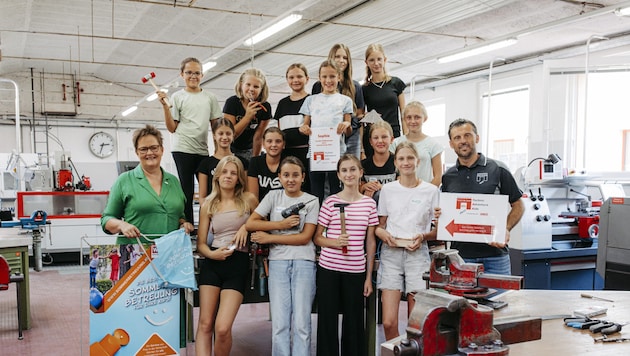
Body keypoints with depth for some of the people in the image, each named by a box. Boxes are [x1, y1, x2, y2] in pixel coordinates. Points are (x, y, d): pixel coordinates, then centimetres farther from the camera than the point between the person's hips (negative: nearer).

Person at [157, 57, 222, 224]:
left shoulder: (210, 97, 13)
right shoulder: (177, 97, 5)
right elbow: (172, 128, 2)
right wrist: (165, 106, -8)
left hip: (203, 150, 3)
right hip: (183, 149, -3)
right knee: (187, 189, -2)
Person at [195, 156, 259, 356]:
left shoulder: (249, 200, 3)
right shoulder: (208, 205, 8)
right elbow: (200, 243, 8)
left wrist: (247, 227, -2)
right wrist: (211, 254, -13)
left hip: (238, 265, -2)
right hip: (211, 264, 2)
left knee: (223, 328, -12)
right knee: (205, 325, -1)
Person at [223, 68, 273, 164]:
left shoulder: (265, 108, -11)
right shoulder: (232, 102, -16)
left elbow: (258, 137, -6)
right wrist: (248, 117, -30)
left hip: (249, 151, 2)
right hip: (230, 150, -2)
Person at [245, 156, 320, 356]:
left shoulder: (311, 201, 4)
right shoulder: (273, 197, 9)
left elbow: (305, 237, -4)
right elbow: (250, 224, 1)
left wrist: (269, 238, -5)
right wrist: (281, 224, -8)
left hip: (304, 262, -1)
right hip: (278, 263, 1)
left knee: (301, 323, -2)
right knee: (279, 323, -1)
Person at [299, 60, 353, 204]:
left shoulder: (345, 100, 12)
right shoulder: (311, 100, 16)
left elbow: (349, 132, 8)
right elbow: (305, 125, 16)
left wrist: (347, 125, -15)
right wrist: (303, 128, -8)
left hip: (337, 152, -1)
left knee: (336, 192, -1)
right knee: (316, 193, 3)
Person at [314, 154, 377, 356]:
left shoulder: (369, 204, 4)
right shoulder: (330, 202, -2)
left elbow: (370, 242, 7)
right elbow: (317, 237, 3)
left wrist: (369, 277, 6)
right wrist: (335, 242, -17)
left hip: (356, 271, 1)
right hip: (329, 269, -1)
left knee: (354, 321, 9)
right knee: (327, 320, 6)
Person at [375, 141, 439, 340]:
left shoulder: (431, 191, 4)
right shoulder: (388, 190, 8)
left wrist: (423, 236, -11)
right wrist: (383, 234, -8)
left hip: (418, 254, -1)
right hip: (391, 253, 1)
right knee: (389, 322, -6)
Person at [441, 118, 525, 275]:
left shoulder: (498, 170, 1)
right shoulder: (448, 177, 10)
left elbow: (518, 205, 5)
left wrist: (506, 229, -11)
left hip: (494, 255, -2)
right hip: (460, 255, 2)